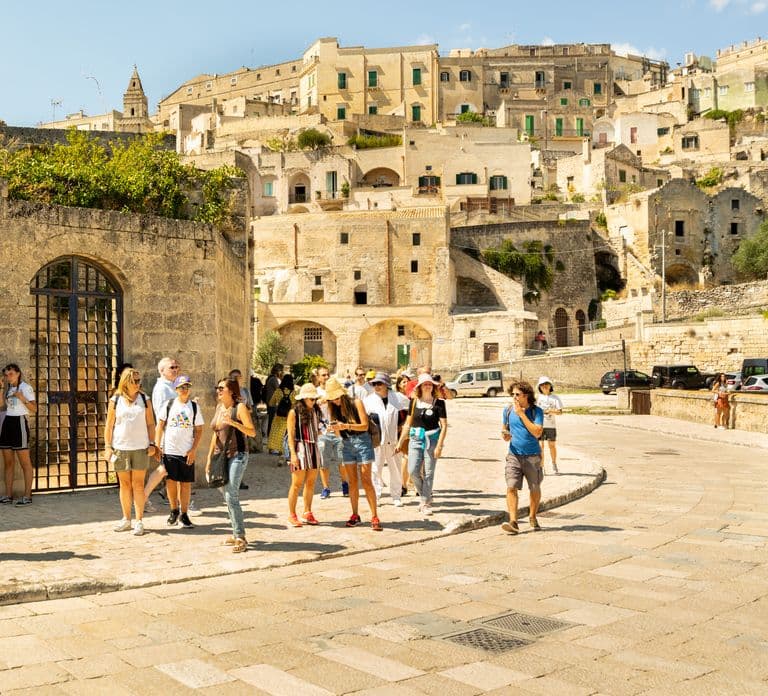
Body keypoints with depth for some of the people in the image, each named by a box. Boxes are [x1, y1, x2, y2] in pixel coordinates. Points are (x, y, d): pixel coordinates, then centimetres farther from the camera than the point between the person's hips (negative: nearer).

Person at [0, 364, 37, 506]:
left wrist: (23, 399, -23)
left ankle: (27, 496, -8)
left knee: (25, 462, -7)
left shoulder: (26, 387, -3)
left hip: (19, 422, -8)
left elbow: (34, 409, -10)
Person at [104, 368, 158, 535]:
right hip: (120, 448, 1)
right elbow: (109, 425, 5)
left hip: (141, 448, -1)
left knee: (138, 484, -1)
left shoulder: (144, 399, 5)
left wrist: (152, 444, -2)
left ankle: (139, 521, 2)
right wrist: (107, 446, 0)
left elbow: (150, 424, 6)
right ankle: (126, 519, 19)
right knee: (124, 484, 8)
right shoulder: (115, 400, 3)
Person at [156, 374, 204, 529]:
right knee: (171, 481, 4)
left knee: (186, 483, 3)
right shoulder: (168, 405, 3)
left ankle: (184, 514, 14)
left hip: (187, 452, 0)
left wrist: (193, 450, -5)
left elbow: (199, 430, 3)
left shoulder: (194, 407, 4)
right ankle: (174, 511, 23)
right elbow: (160, 426, 6)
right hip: (169, 451, 0)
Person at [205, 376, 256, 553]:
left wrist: (233, 423, -24)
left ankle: (240, 538, -10)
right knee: (228, 497, 10)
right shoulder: (219, 407, 12)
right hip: (220, 456, 7)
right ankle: (236, 534, 19)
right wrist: (210, 457, 17)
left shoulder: (239, 407, -8)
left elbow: (252, 432, -12)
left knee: (231, 496, -14)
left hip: (236, 456, -7)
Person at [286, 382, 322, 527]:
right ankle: (291, 515, 5)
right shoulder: (294, 412, -5)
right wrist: (293, 454, -15)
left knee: (311, 483, 9)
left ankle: (307, 513, 18)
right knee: (297, 484, -3)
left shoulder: (316, 411, 12)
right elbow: (290, 435, -8)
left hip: (314, 448, 6)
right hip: (300, 448, -6)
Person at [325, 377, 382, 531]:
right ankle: (355, 515, 13)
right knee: (352, 482, 5)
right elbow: (338, 434, 8)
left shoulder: (356, 403, -8)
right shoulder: (334, 409, 7)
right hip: (347, 444, 5)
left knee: (366, 481, -8)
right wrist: (336, 429, -15)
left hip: (362, 441, -5)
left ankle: (374, 517, -7)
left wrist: (346, 426, -23)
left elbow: (365, 426, -12)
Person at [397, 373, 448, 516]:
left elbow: (444, 425, -7)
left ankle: (426, 504, 13)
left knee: (428, 473, 0)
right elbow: (408, 423, 14)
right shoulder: (414, 401, 6)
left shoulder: (439, 402, -4)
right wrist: (400, 442, 13)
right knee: (412, 471, -6)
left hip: (432, 439, -3)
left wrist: (439, 445, -13)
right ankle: (426, 496, 17)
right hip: (415, 439, 3)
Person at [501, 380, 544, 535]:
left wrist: (521, 413, -20)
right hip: (514, 455, 2)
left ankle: (533, 518, 32)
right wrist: (505, 435, -6)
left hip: (532, 456, -2)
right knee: (511, 487, -13)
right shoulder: (508, 410, 3)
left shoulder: (536, 411, -8)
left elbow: (537, 432, -20)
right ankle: (513, 522, -15)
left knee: (535, 489, 10)